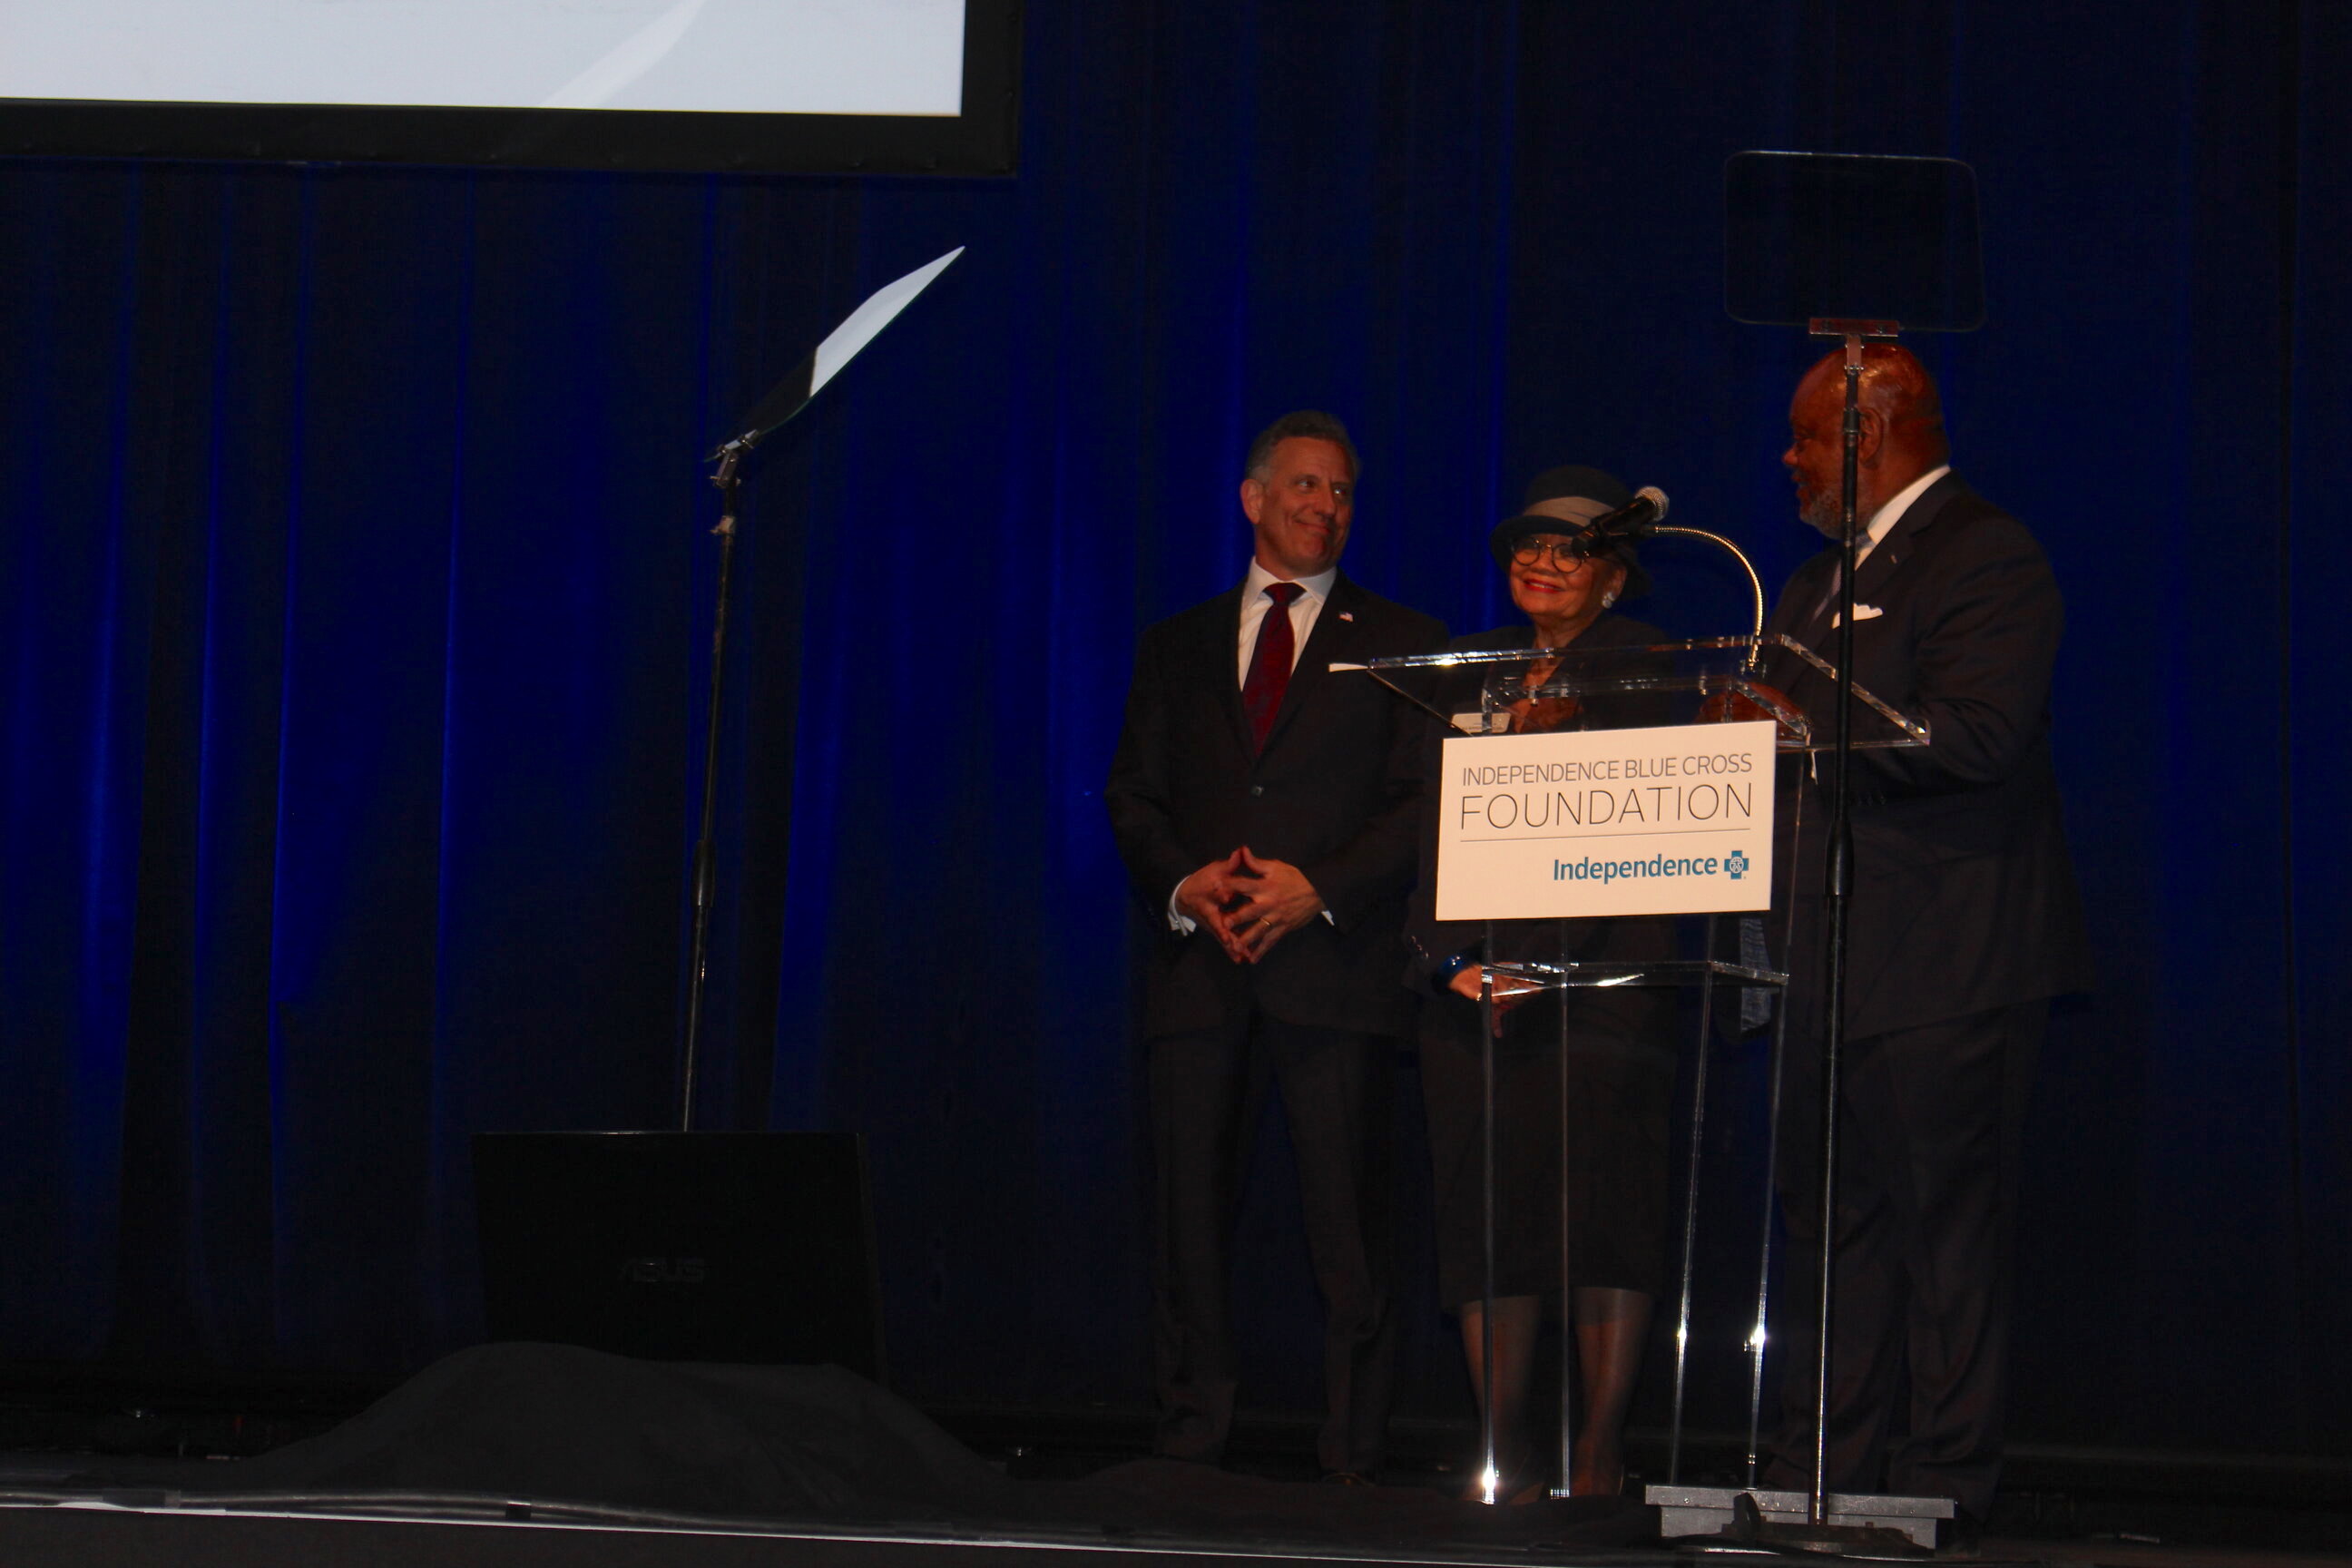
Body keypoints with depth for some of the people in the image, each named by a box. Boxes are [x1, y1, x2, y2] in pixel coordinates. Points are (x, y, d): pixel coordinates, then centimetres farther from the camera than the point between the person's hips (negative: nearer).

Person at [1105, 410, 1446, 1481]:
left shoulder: (1399, 643, 12)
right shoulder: (1178, 646, 20)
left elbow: (1425, 802, 3)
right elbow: (1133, 795, 14)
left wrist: (1320, 889, -11)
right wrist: (1184, 884, -7)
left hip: (1334, 965, -2)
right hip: (1201, 964, 3)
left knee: (1347, 1225, -6)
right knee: (1189, 1221, -1)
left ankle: (1352, 1464, -4)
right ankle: (1189, 1450, 3)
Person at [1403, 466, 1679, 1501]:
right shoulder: (1473, 669, 19)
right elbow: (1439, 825, 14)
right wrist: (1453, 957, 1)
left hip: (1604, 973, -4)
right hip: (1472, 973, 4)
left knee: (1603, 1194, -9)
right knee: (1485, 1201, -1)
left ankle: (1601, 1452, -7)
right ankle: (1506, 1454, 2)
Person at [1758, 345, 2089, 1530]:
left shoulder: (1985, 556, -10)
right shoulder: (1820, 578, 21)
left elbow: (1979, 731, -23)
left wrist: (1808, 732, -20)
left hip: (1948, 958, -10)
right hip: (1834, 959, 10)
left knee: (1946, 1219, -5)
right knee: (1830, 1215, 11)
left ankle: (1942, 1479, 0)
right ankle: (1820, 1474, 17)